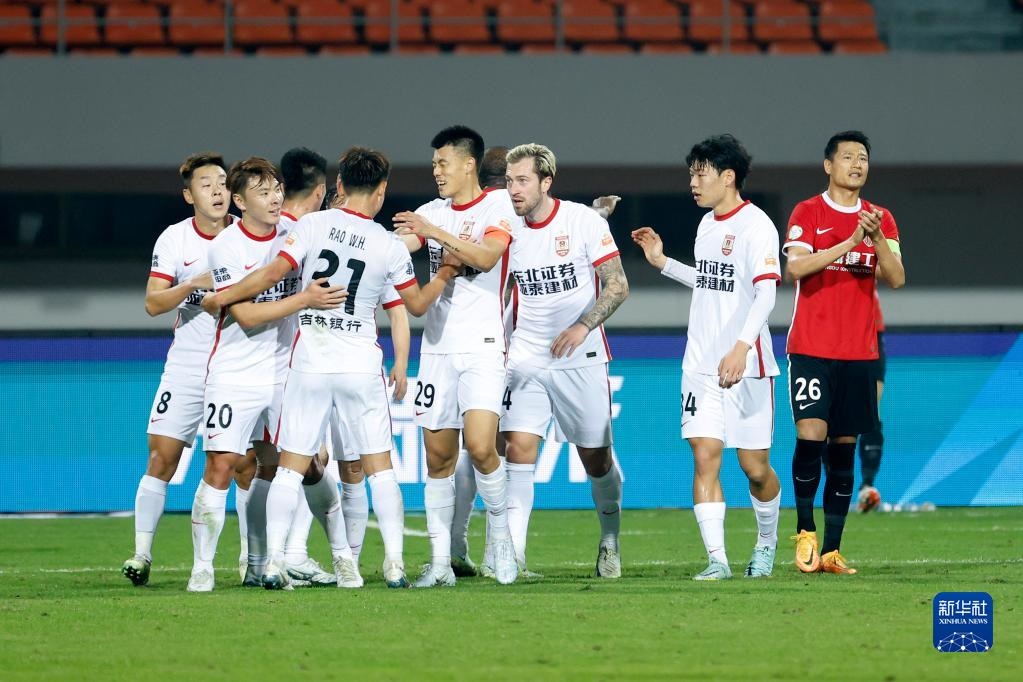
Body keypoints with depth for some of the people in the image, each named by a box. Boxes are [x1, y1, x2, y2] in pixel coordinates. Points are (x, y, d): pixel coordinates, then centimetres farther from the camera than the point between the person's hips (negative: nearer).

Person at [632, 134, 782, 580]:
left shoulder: (756, 226, -12)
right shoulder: (707, 224, 12)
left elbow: (765, 292, -23)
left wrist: (741, 348, -34)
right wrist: (662, 262, 23)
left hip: (746, 365, -6)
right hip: (701, 364, 6)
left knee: (755, 466, 2)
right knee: (704, 456, -7)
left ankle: (767, 542, 28)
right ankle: (717, 559, -9)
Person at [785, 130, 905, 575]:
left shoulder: (880, 219, 10)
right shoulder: (807, 213, 1)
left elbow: (896, 278, -1)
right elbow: (795, 267, -14)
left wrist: (876, 237, -18)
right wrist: (849, 242, -21)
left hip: (858, 351, 3)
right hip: (811, 349, -3)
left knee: (844, 448, 3)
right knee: (810, 436, -16)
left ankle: (831, 550, 6)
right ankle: (805, 531, 2)